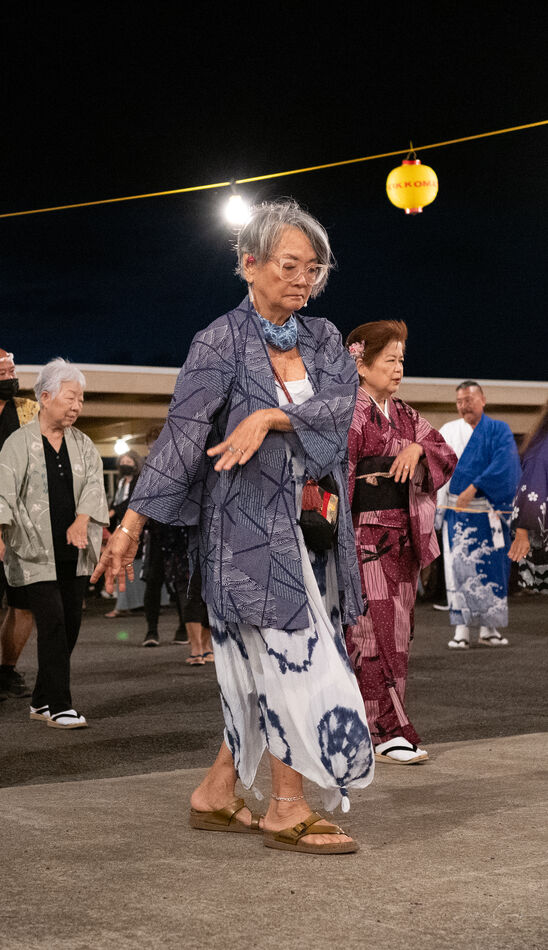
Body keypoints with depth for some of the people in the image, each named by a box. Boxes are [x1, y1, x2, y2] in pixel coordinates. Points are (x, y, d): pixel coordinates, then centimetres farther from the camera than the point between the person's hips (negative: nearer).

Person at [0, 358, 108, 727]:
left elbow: (94, 483, 1)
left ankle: (42, 701, 21)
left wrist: (81, 520, -18)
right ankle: (60, 707, -6)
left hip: (75, 552, 5)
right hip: (35, 553, -5)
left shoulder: (83, 445, 12)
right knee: (53, 621, -11)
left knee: (71, 623, 6)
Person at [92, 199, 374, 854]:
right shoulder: (223, 340, -6)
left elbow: (343, 398, -7)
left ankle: (216, 796, 19)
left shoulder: (321, 338, 11)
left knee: (267, 664, 8)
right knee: (293, 657, -8)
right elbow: (182, 433, -13)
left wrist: (270, 417, -22)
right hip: (249, 523, -6)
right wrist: (133, 523, -19)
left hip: (309, 523, 6)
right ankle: (287, 811, 3)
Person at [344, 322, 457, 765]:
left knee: (395, 628, 9)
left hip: (402, 536, 7)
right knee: (377, 628, -8)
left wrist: (419, 447, -11)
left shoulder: (404, 415, 15)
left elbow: (448, 457, 10)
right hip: (365, 535, -7)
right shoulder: (349, 413, -7)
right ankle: (389, 732, -6)